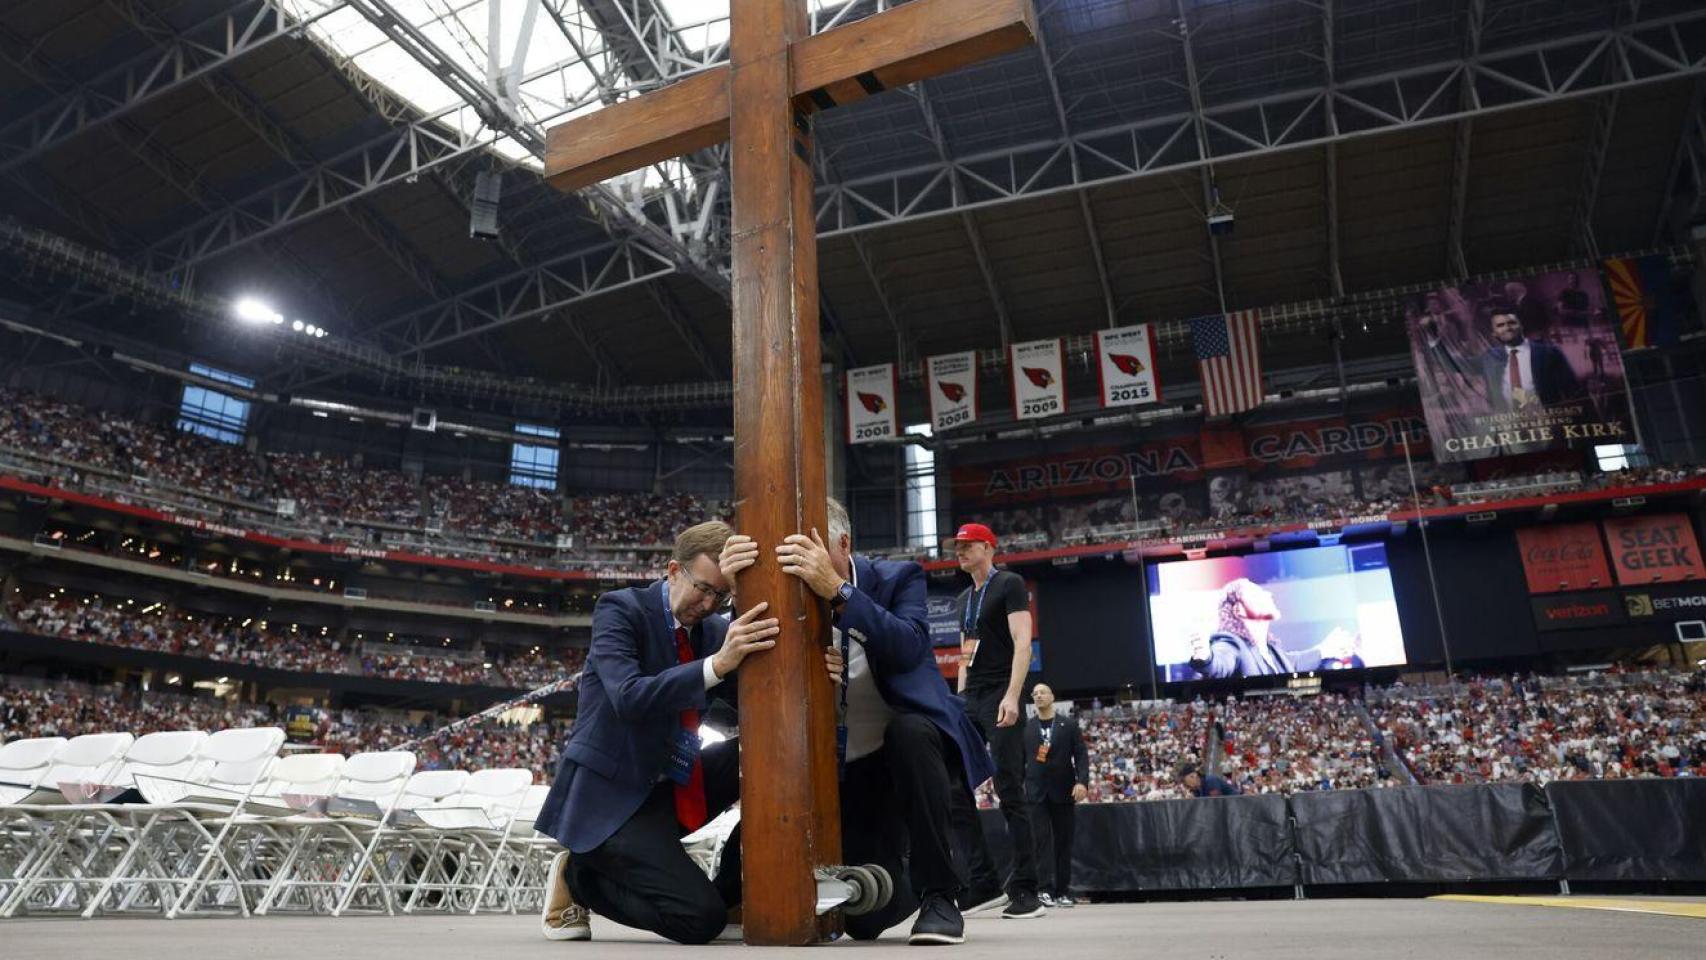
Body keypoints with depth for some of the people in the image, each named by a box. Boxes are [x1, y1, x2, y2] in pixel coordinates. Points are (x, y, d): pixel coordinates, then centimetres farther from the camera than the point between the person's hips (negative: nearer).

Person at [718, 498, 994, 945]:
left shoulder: (898, 578, -11)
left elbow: (909, 649, -30)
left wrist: (836, 589, -42)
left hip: (912, 744, -2)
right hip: (847, 770, 3)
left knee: (907, 730, -38)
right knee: (867, 917, -6)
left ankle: (940, 895, -21)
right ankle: (898, 867, 32)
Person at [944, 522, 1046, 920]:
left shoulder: (1009, 585, -2)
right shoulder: (963, 600, 21)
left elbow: (1023, 642, -12)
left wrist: (1011, 696, -22)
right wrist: (960, 702, 15)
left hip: (1000, 698, -8)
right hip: (970, 702, 8)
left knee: (1010, 793, -7)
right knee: (954, 788, 2)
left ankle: (1026, 891, 1)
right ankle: (985, 884, 8)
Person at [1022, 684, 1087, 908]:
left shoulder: (1069, 724, 5)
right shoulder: (1026, 727, 8)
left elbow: (1081, 754, -1)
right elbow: (1021, 760, 9)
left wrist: (1082, 781, -15)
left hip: (1063, 791, 0)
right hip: (1036, 791, 0)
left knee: (1064, 843, 4)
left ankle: (1062, 891, 11)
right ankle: (1044, 889, -7)